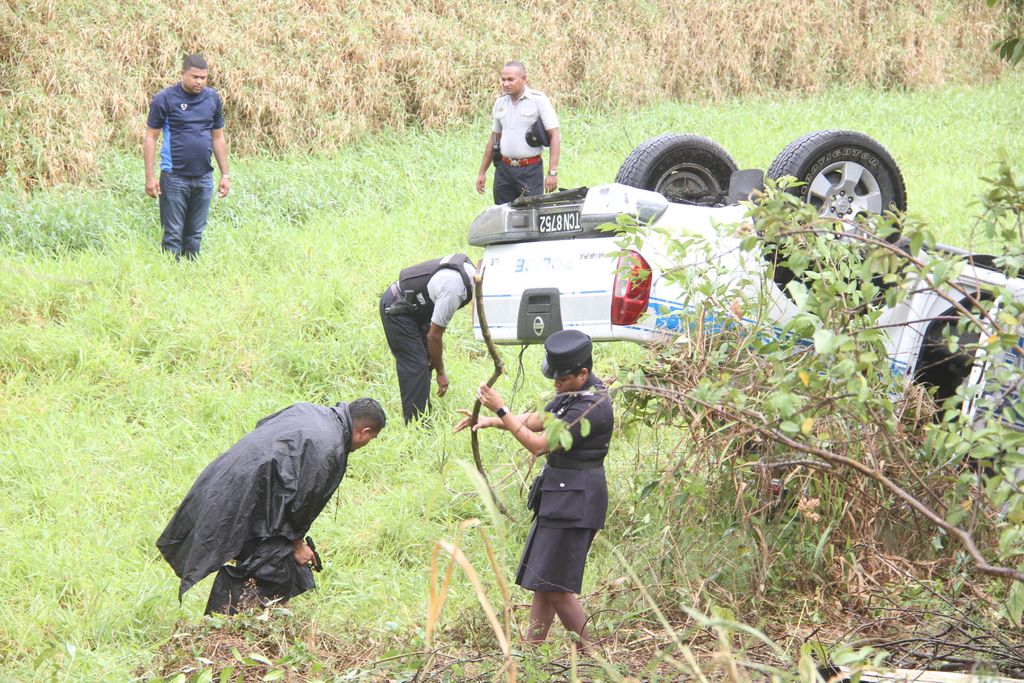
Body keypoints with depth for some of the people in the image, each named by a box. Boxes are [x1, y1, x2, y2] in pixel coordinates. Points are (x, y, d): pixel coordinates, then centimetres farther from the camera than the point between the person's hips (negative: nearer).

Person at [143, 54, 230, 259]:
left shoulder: (213, 98, 8)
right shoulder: (164, 99, -5)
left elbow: (218, 138, 15)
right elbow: (151, 138, -3)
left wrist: (225, 174, 11)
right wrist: (150, 177, -8)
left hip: (203, 178, 4)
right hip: (174, 178, -4)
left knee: (195, 234, 9)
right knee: (173, 234, -2)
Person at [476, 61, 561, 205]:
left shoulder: (538, 100, -6)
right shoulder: (500, 103, 11)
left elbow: (555, 136, -8)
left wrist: (552, 173, -15)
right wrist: (482, 172, 19)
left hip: (530, 170, -5)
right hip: (503, 169, 5)